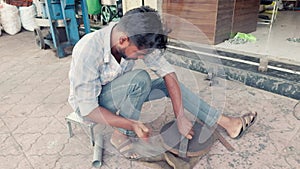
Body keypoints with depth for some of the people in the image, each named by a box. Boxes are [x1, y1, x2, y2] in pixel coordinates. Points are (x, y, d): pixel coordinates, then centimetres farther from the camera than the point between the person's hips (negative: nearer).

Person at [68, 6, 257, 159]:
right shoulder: (88, 52, -35)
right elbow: (88, 109, -29)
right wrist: (132, 124, -37)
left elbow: (167, 72, -18)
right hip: (88, 103, -5)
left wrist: (180, 116, -22)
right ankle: (121, 134, -14)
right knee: (140, 79, -32)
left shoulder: (137, 40, -20)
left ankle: (225, 122, -3)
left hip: (120, 95, 5)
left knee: (168, 83, -9)